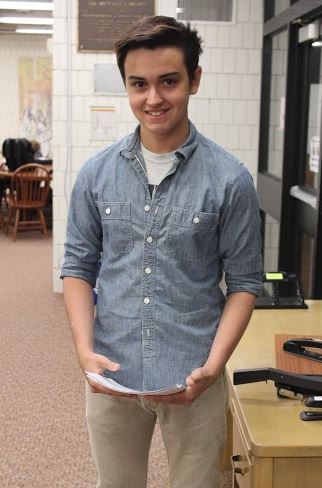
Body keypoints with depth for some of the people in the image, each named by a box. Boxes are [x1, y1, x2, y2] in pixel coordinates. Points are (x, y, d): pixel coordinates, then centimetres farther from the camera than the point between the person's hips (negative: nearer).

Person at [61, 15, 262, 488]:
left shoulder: (230, 179, -8)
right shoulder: (96, 173, -1)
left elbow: (244, 282, -4)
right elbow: (78, 267, 4)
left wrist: (212, 366, -15)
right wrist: (85, 350, -9)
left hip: (193, 380, -2)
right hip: (109, 376, 2)